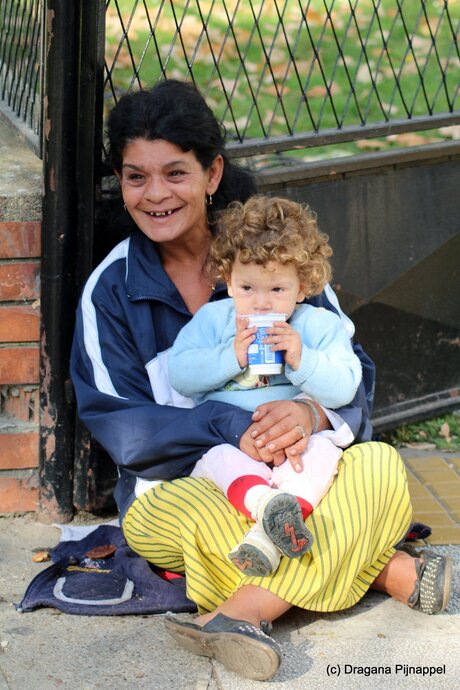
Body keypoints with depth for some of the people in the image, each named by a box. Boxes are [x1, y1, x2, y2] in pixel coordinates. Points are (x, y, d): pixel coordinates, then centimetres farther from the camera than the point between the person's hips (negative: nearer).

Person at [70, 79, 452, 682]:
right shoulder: (111, 290, -2)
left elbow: (354, 371, -2)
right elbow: (119, 426, -10)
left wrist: (311, 414, -27)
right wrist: (235, 429, -26)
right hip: (176, 487, -1)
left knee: (382, 466, -27)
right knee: (196, 519, -36)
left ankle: (240, 613, -33)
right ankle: (386, 568, -24)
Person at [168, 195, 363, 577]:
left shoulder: (321, 326, 7)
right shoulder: (212, 319, 10)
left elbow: (343, 389, -3)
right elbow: (180, 374, -1)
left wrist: (301, 359, -18)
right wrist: (231, 357, -13)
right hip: (228, 443, 0)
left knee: (324, 451, -31)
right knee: (219, 457, -32)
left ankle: (267, 537, -48)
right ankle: (265, 503, -57)